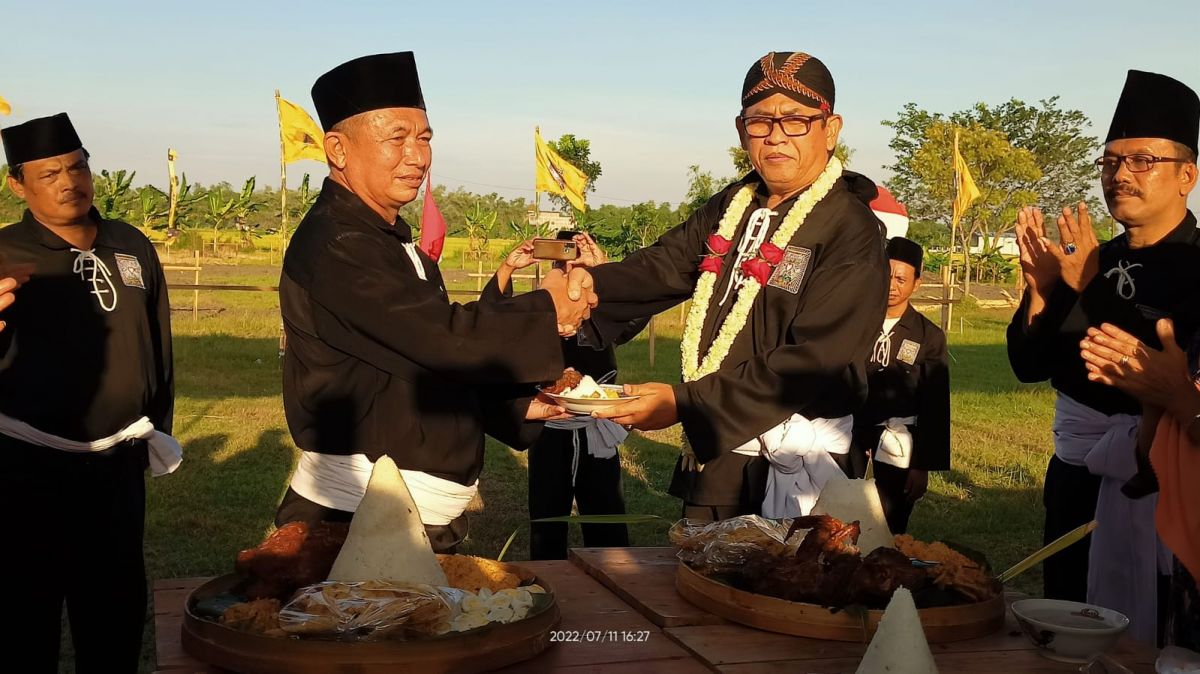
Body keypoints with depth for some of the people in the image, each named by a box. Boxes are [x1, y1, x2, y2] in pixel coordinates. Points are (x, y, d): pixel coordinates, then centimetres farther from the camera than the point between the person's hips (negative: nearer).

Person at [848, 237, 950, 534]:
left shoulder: (929, 336, 0)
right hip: (850, 431, 1)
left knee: (889, 527, 6)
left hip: (899, 442, -1)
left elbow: (935, 408, 0)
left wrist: (924, 465, -3)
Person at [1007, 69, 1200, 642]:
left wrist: (1091, 288, -22)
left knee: (1139, 637, 5)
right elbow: (1030, 366, 8)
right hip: (1073, 466, 6)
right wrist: (1039, 289, -8)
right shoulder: (1090, 261, 8)